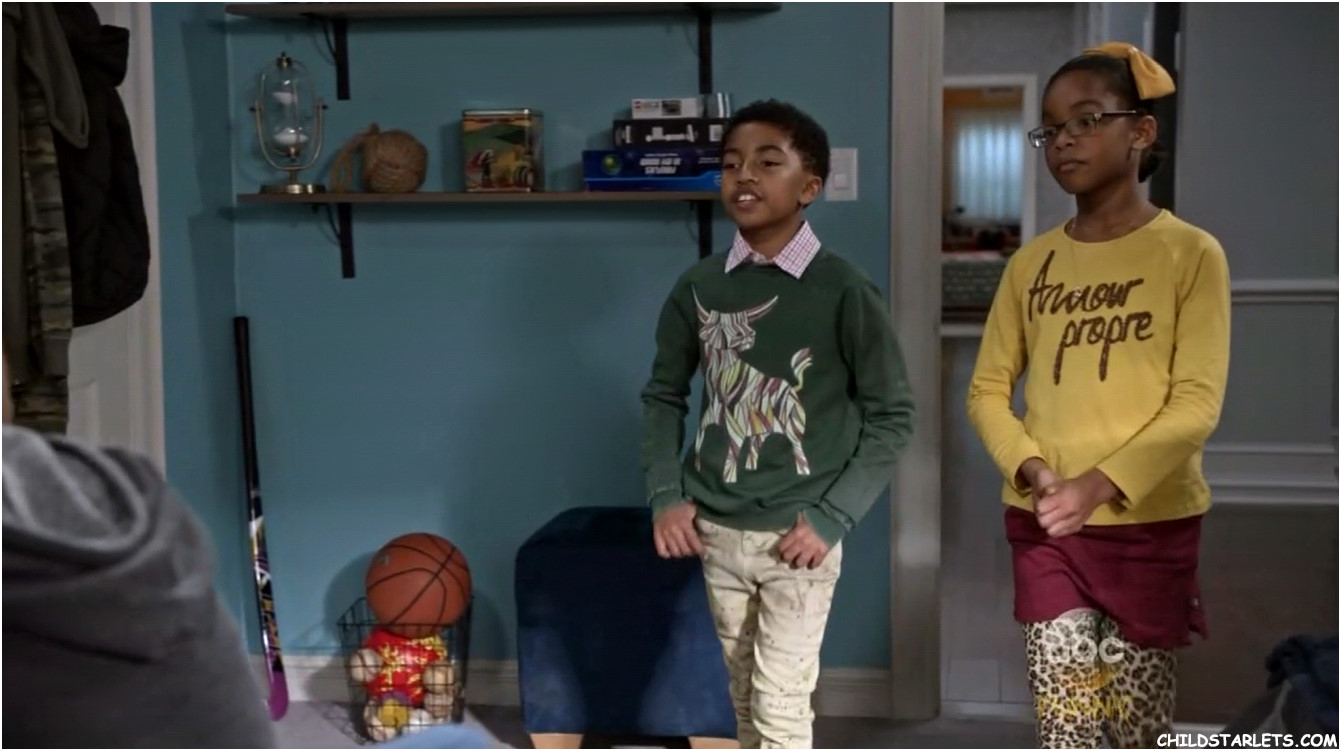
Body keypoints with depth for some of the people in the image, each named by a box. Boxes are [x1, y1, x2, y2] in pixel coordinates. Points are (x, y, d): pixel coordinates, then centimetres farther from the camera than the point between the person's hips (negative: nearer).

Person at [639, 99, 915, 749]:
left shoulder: (843, 290, -10)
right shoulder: (698, 287, 0)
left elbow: (891, 416, -5)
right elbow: (663, 395, 11)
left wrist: (832, 516, -12)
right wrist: (666, 495, 0)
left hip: (798, 532, -4)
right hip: (715, 530, 4)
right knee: (746, 695, 17)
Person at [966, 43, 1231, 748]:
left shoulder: (1191, 253, -6)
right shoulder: (1031, 263, 5)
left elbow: (1197, 403, -13)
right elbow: (987, 388, 5)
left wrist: (1101, 483, -24)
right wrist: (1029, 468, -13)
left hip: (1152, 520, -2)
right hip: (1043, 521, 3)